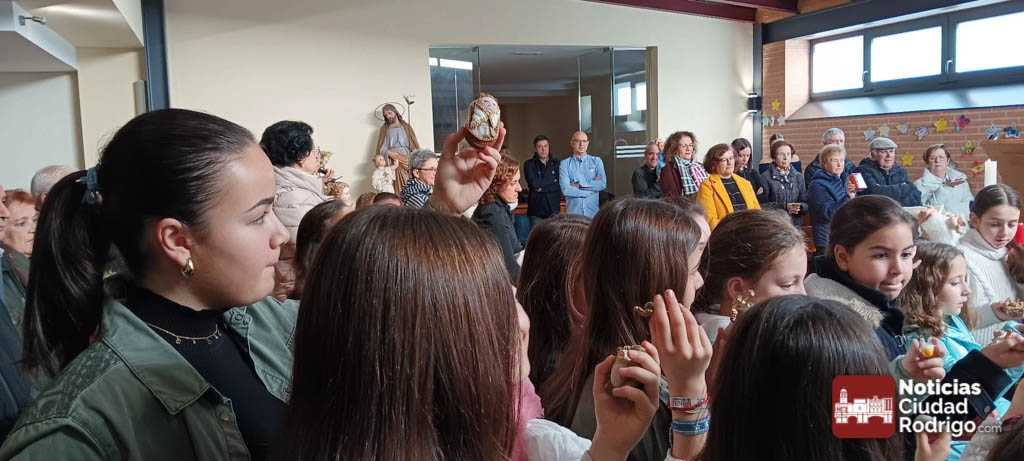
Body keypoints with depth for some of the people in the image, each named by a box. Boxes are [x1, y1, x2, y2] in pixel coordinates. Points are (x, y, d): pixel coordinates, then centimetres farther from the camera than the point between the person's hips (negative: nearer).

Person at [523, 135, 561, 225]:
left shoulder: (556, 163, 10)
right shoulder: (529, 164, 6)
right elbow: (534, 183, -9)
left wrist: (542, 188, -7)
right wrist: (552, 180, -2)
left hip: (554, 210, 1)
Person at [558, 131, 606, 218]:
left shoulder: (596, 161, 10)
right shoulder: (565, 164, 4)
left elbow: (602, 184, -3)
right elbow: (565, 190, -9)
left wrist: (580, 184, -8)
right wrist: (592, 189, -5)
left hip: (593, 212, 1)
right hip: (573, 213, -1)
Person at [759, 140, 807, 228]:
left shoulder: (798, 176, 12)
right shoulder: (765, 177, -3)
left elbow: (806, 204, 10)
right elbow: (762, 205, -10)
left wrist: (799, 207, -12)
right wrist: (784, 207, -19)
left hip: (796, 225, 4)